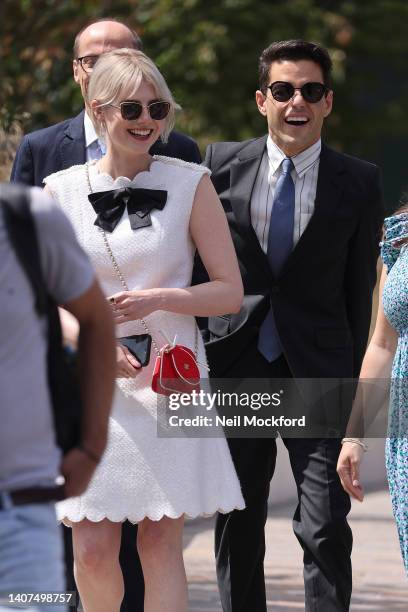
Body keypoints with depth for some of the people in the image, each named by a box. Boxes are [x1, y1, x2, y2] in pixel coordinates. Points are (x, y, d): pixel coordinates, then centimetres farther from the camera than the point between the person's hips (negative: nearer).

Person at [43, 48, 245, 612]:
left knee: (160, 545, -2)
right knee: (92, 551, -2)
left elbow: (230, 292, 2)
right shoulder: (61, 191, 5)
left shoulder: (190, 184, 1)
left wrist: (158, 299, -14)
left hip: (168, 381, -1)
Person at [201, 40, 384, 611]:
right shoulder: (223, 163, 2)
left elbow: (360, 288, 3)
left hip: (319, 372, -2)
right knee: (237, 527, 11)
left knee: (326, 530, -7)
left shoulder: (359, 183, 0)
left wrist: (354, 382, 2)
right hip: (235, 367, 2)